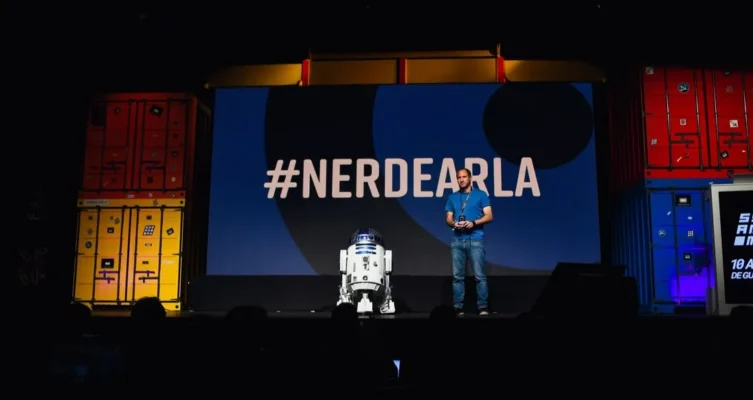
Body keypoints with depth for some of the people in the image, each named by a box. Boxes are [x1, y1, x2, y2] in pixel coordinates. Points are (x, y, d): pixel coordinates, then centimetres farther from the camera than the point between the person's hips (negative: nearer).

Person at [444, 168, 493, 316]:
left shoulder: (481, 195, 6)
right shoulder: (453, 197, 16)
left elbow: (489, 216, 0)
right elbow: (448, 219, 15)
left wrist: (473, 223, -15)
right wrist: (454, 224, -8)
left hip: (475, 240, -3)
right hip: (457, 241, 3)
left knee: (479, 275, -6)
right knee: (457, 276, 3)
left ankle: (483, 307, -1)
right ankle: (458, 307, 8)